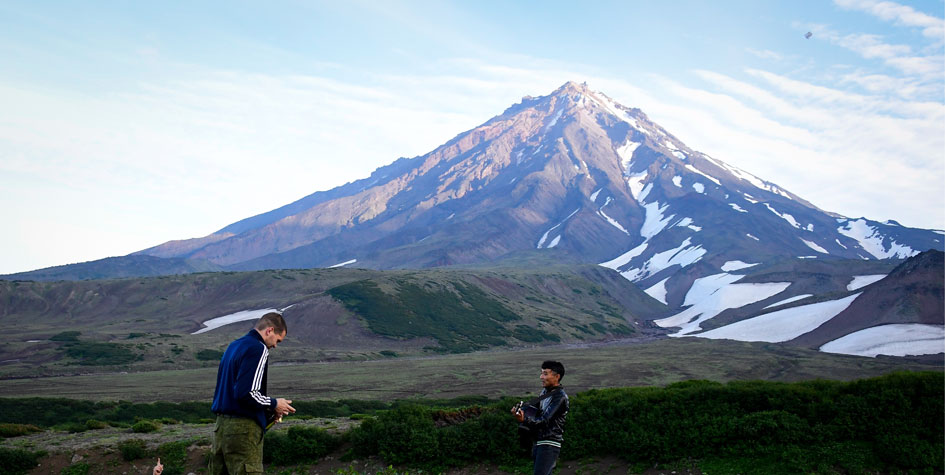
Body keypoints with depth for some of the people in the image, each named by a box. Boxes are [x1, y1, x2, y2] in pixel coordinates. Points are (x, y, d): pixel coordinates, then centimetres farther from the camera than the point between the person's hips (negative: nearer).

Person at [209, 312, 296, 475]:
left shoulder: (233, 346, 17)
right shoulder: (258, 349, -12)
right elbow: (246, 393, -21)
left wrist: (267, 410, 13)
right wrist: (273, 404, -5)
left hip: (220, 425, 9)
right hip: (243, 428, -9)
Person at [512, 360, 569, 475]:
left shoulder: (560, 397, -16)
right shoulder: (545, 391, 11)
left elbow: (544, 421, -23)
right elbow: (537, 412, 21)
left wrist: (524, 420, -39)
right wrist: (521, 410, 0)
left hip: (549, 445, -9)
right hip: (538, 442, 9)